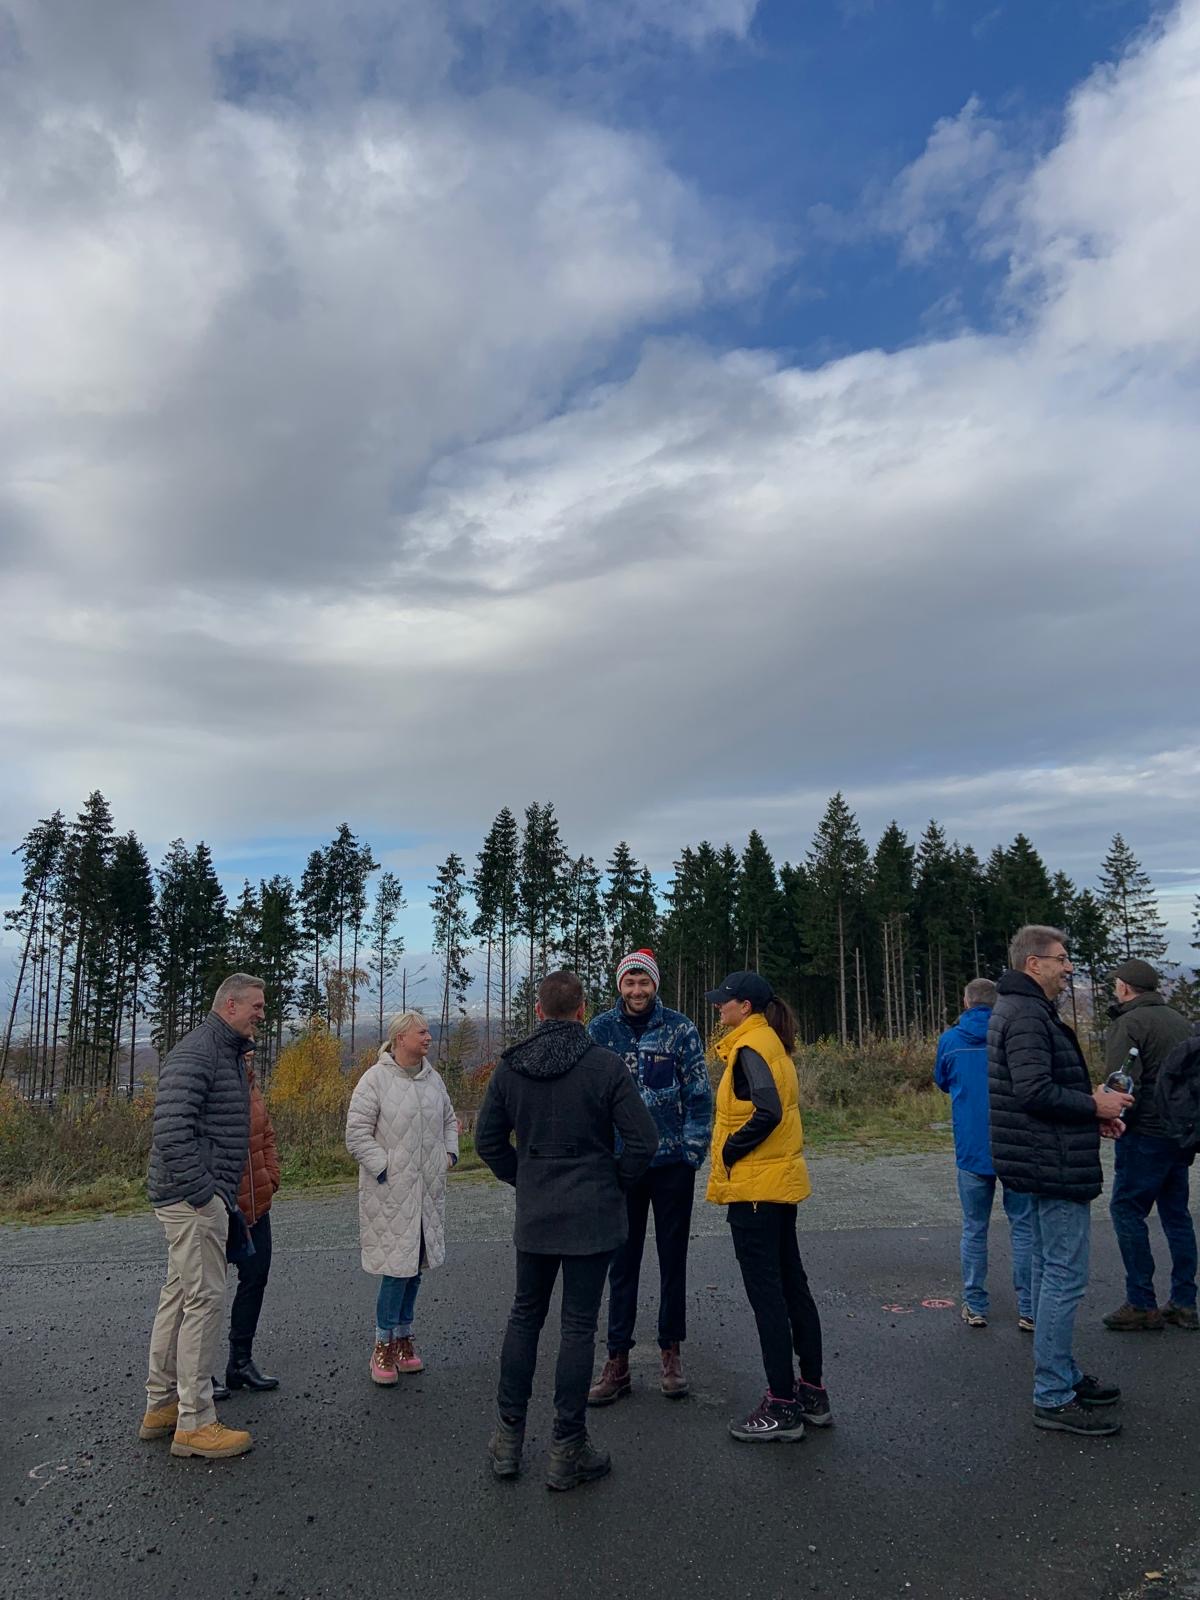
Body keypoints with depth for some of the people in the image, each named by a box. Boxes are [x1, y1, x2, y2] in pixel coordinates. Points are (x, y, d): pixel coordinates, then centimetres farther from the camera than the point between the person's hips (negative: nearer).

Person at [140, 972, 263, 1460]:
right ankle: (194, 1422, 5)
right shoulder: (195, 1052, -17)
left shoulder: (229, 1054, 16)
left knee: (179, 1296, 16)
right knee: (205, 1300, -5)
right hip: (195, 1198, -10)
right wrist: (201, 1193, -23)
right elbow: (171, 1127, -26)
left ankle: (161, 1405, 28)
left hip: (203, 1196, 10)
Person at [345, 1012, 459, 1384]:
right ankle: (384, 1346, 10)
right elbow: (356, 1134, -12)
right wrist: (383, 1168, -15)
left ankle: (403, 1338, 27)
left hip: (427, 1191, 6)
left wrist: (450, 1154, 9)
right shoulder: (375, 1080, -10)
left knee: (416, 1263, 13)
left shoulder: (433, 1079, 9)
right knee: (397, 1264, -6)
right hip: (390, 1191, -6)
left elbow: (449, 1120, 23)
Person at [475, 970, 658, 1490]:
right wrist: (617, 1182, 3)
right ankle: (567, 1450, 15)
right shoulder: (606, 1065, -13)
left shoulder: (510, 1067, -2)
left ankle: (509, 1436, 25)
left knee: (524, 1316, 19)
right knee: (578, 1326, 6)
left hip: (534, 1214, 3)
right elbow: (643, 1140, -13)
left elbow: (487, 1139, 5)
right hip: (593, 1216, -3)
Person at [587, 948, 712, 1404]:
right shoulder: (599, 1030, -1)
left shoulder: (680, 1029, -4)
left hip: (672, 1163, -1)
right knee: (622, 1264, 8)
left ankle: (671, 1353, 27)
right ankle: (617, 1362, 18)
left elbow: (700, 1093, -2)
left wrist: (693, 1152, -7)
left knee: (673, 1260, 11)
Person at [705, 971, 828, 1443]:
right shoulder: (773, 1043, 12)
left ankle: (782, 1407, 7)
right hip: (782, 1181, 10)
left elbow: (767, 1112, -28)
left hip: (754, 1187, -10)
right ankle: (812, 1393, 26)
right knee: (792, 1285, 16)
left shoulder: (751, 1047, -16)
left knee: (766, 1293, -1)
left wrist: (729, 1152, -16)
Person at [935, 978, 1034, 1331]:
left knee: (974, 1229, 11)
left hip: (972, 1149, 1)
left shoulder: (950, 1040, -1)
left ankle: (975, 1307, 15)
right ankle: (1028, 1310, 9)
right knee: (1023, 1227, 7)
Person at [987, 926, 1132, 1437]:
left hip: (1044, 1162, 11)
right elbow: (1035, 1091, -27)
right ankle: (1053, 1399, 2)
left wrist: (1090, 1112, 9)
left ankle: (1062, 1376, 31)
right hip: (1057, 1165, -11)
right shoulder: (1028, 1015, -19)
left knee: (1050, 1271, 18)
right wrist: (1094, 1107, -15)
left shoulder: (1020, 1010, 15)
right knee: (1065, 1276, -5)